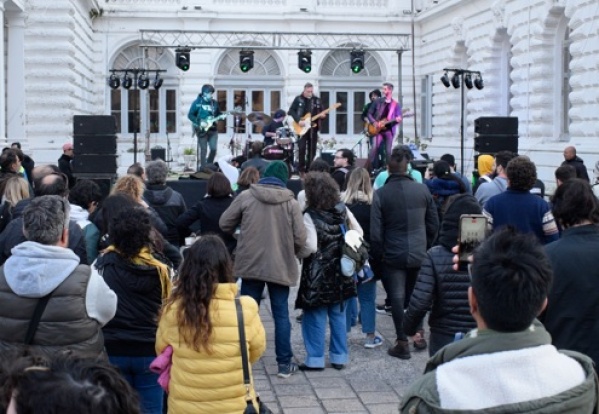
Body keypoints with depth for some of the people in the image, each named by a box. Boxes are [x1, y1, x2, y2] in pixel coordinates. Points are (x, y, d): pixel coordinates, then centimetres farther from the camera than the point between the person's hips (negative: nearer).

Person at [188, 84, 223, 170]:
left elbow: (218, 114, 20)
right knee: (203, 150, -6)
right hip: (202, 129, -5)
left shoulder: (214, 103, 11)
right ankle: (201, 170, -1)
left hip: (212, 128, 5)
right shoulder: (197, 102, -4)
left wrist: (222, 116, -4)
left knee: (213, 148, 1)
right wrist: (200, 123, -15)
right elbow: (190, 115, -6)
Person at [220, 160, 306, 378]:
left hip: (250, 264, 1)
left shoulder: (245, 197, -5)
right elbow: (300, 238, -7)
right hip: (280, 266, 0)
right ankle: (284, 363, 10)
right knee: (281, 314, 8)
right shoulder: (291, 202, -6)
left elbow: (224, 224, 2)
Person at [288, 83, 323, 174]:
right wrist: (298, 121, -17)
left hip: (313, 127, 3)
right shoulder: (298, 99, -1)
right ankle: (301, 169, 0)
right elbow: (291, 111, -5)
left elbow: (321, 111, 14)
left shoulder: (317, 100, 9)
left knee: (312, 149, 4)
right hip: (301, 127, -3)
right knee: (302, 148, -8)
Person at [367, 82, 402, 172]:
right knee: (374, 148, -14)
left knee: (388, 151, 2)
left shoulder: (396, 104, 5)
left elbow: (399, 118, 5)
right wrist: (374, 122, -6)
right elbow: (369, 113, 9)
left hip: (389, 130, 0)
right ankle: (371, 168, -10)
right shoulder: (378, 101, 6)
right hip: (377, 129, 0)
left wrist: (398, 119, -18)